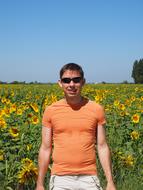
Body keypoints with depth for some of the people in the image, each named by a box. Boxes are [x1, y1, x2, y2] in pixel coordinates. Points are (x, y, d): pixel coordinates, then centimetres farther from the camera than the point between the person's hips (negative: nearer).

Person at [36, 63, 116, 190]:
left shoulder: (97, 109, 0)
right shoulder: (50, 111, 0)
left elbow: (102, 147, 3)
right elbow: (45, 149, 4)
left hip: (89, 178, 0)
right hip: (60, 179, 0)